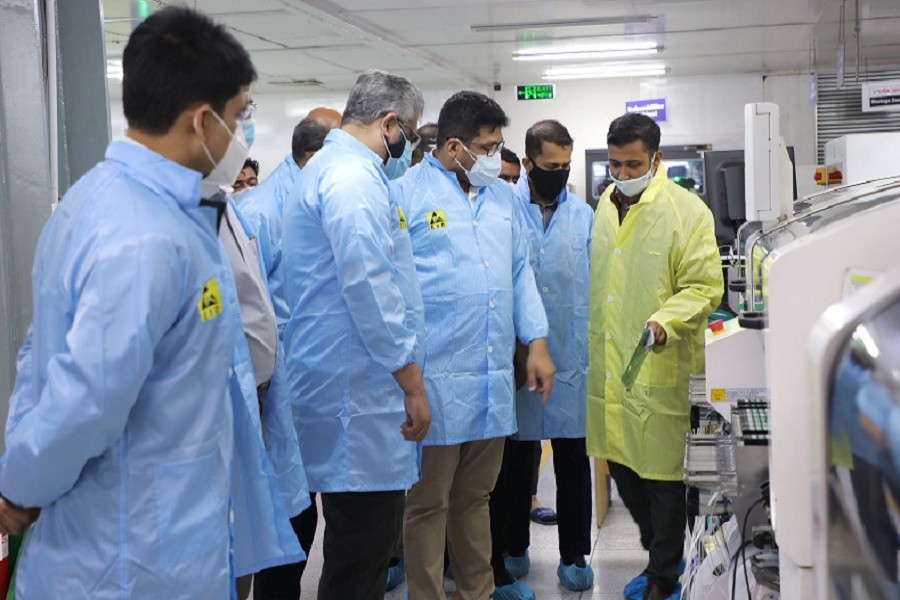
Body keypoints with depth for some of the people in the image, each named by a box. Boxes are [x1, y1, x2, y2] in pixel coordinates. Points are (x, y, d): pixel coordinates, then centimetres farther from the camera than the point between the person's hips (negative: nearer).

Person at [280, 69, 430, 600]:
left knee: (366, 547, 17)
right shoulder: (355, 177, -15)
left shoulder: (329, 168, 20)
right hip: (358, 391, -11)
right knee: (362, 557, -4)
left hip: (347, 386, 11)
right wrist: (412, 384, -15)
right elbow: (369, 289, -21)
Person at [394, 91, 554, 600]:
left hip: (494, 377, 6)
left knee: (475, 496, 18)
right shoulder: (407, 193, -6)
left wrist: (537, 343, 10)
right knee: (429, 504, 5)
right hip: (436, 379, -6)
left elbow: (521, 272, 17)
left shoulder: (503, 195, 13)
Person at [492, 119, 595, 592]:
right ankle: (511, 549, 27)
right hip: (515, 354, -2)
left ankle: (574, 556, 20)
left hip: (572, 357, 2)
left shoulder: (584, 215, 6)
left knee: (573, 457, 7)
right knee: (515, 458, 11)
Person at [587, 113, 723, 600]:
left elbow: (705, 286, -11)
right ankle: (662, 553, 36)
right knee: (621, 466, 14)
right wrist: (590, 343, 16)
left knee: (662, 476, 3)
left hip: (659, 367, -6)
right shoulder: (604, 205, 10)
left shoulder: (688, 211, -9)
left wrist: (666, 321, -28)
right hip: (607, 364, 6)